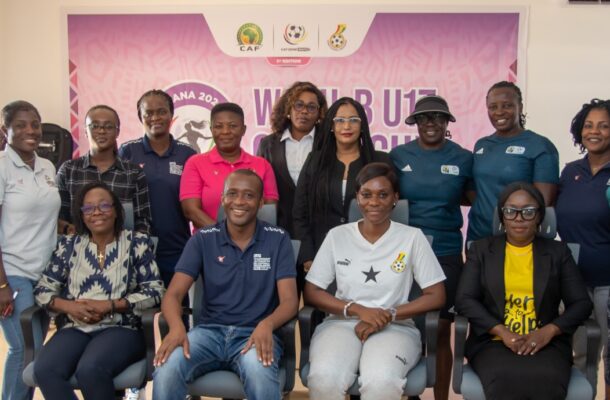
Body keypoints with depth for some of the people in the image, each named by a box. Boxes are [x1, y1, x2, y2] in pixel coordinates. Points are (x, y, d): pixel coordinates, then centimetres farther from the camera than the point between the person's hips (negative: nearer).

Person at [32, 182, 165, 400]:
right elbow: (43, 288, 12)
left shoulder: (137, 242, 4)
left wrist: (109, 305, -12)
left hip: (121, 328, -3)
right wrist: (70, 306, -8)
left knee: (90, 370, -34)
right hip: (75, 328, 3)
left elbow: (154, 291, -3)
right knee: (44, 370, -28)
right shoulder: (69, 245, 14)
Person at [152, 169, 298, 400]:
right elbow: (173, 294, -3)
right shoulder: (202, 239, 4)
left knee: (259, 372, -36)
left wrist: (267, 324, -28)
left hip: (254, 334, -1)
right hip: (210, 330, 2)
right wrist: (176, 326, -26)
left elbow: (289, 300, -5)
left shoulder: (278, 240, 2)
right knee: (166, 368, -28)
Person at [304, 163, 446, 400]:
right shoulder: (337, 236, 7)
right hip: (342, 323, 1)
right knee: (324, 380, -31)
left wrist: (388, 315, -11)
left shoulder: (412, 237, 4)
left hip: (395, 327, -1)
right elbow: (311, 292, 5)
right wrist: (357, 309, -11)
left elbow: (436, 297, 1)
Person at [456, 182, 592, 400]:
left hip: (546, 343, 1)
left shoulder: (558, 251, 15)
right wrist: (502, 332, -11)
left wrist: (548, 331, -9)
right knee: (506, 381, -33)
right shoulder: (481, 249, 13)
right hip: (492, 342, 0)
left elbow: (581, 303, 9)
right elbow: (464, 299, 3)